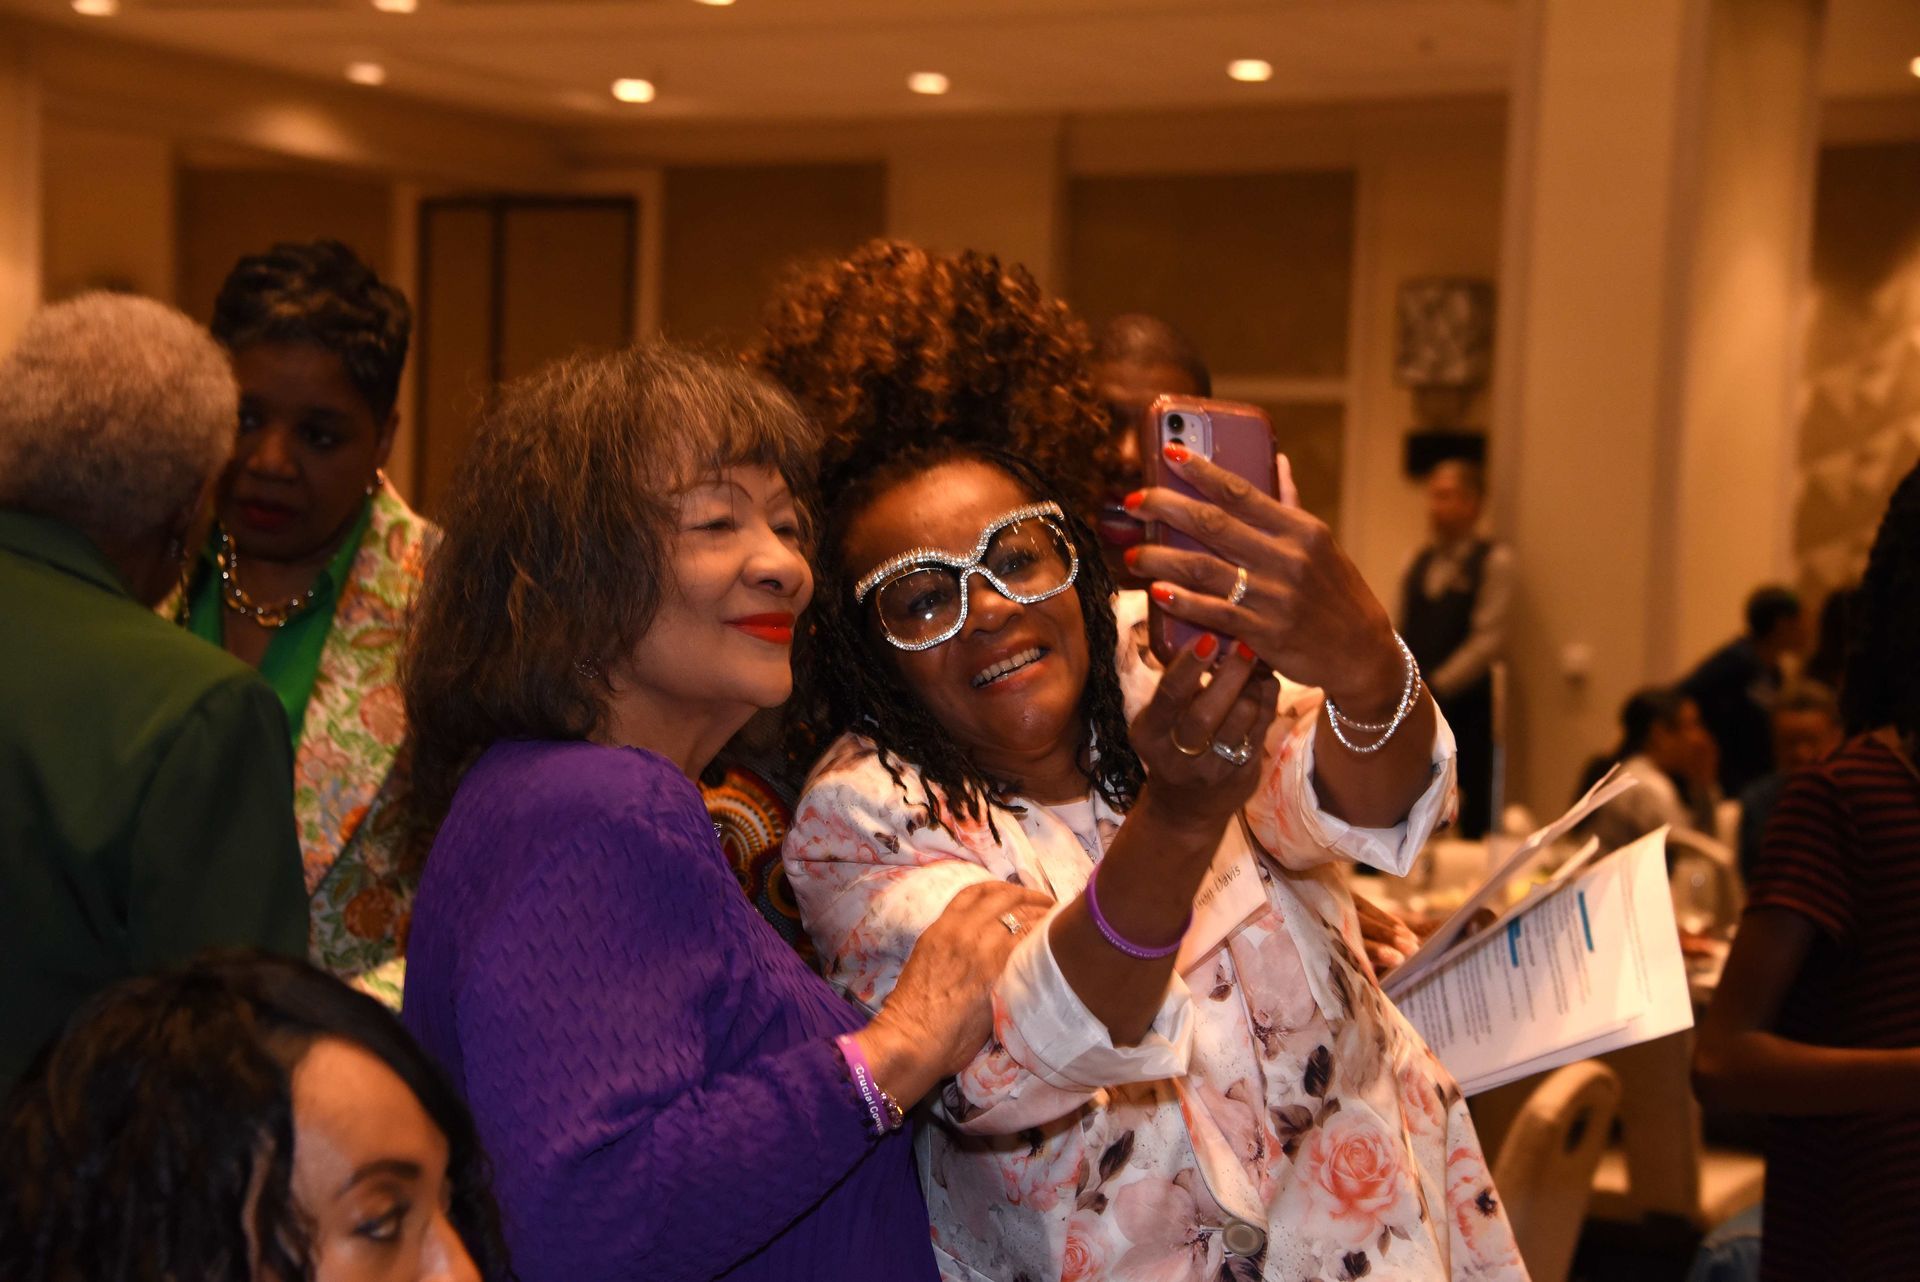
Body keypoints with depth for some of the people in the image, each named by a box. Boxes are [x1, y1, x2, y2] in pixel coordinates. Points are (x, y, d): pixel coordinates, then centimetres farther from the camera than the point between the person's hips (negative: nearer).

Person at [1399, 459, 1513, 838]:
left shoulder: (1493, 561, -2)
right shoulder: (1418, 563, 16)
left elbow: (1488, 639, -10)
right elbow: (1401, 634, 15)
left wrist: (1436, 686, -15)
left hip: (1464, 705, -5)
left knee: (1473, 821, -4)